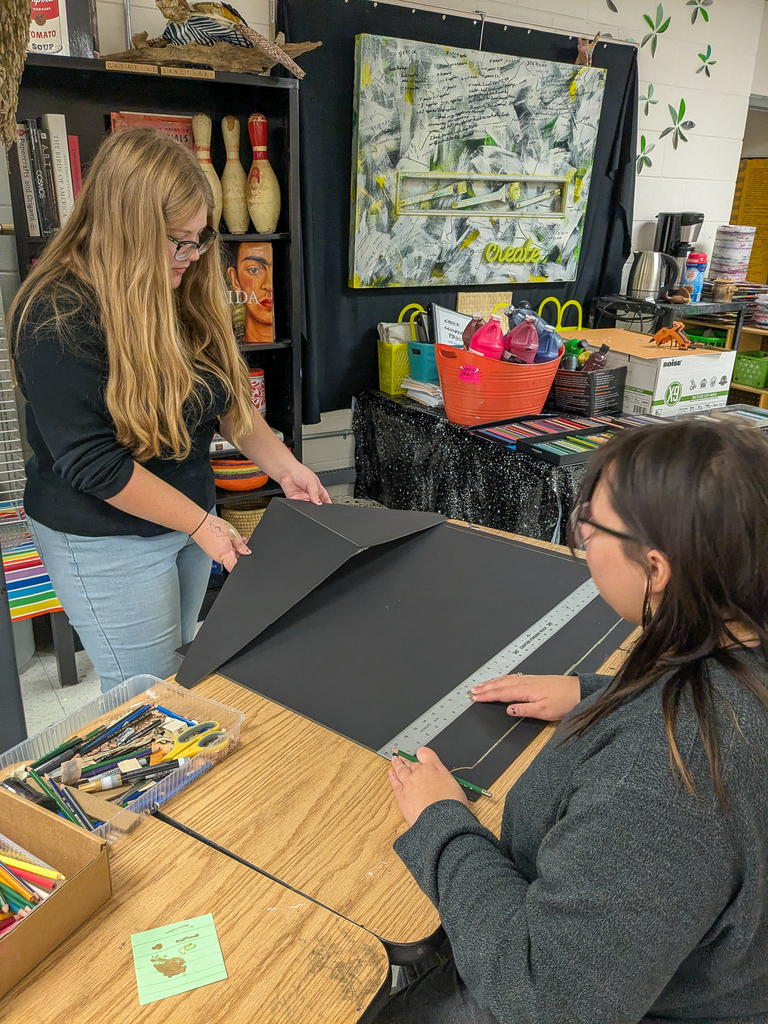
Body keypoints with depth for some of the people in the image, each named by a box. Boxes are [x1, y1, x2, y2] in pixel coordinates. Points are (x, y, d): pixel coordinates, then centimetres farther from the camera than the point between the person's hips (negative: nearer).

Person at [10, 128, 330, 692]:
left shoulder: (184, 292, 2)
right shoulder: (57, 316, -22)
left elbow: (226, 395, 9)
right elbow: (92, 462, -24)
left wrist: (284, 466, -2)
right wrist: (200, 524, -20)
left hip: (193, 515, 7)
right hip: (106, 540, -7)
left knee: (183, 669, 21)